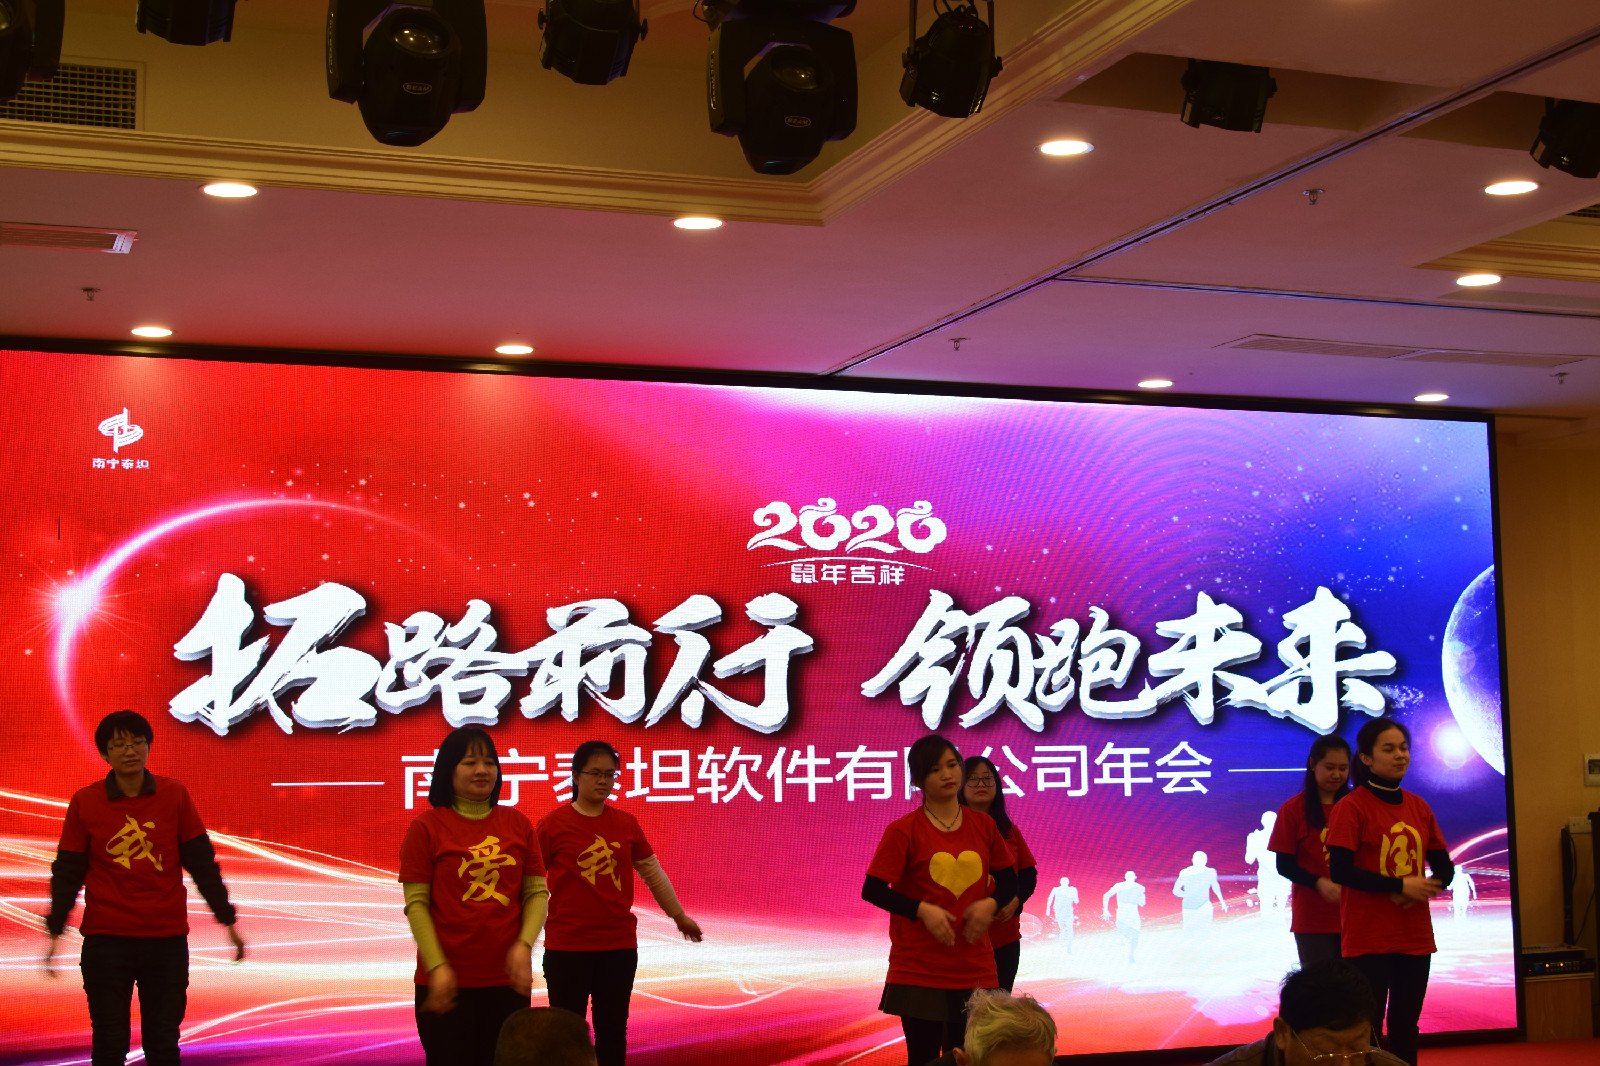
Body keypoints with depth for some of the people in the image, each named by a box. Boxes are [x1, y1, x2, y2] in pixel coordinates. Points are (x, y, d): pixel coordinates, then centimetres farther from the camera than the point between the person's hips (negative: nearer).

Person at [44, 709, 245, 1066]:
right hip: (106, 940, -1)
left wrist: (227, 920, 5)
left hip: (168, 939, 1)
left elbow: (201, 861, 5)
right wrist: (55, 930, 0)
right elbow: (68, 871, 5)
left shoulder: (175, 795, 1)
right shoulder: (84, 802, -1)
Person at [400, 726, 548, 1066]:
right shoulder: (426, 827, -1)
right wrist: (437, 966, -13)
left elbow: (537, 893, 7)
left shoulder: (517, 823, 8)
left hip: (508, 979, 3)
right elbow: (415, 904, -5)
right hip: (447, 982, -3)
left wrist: (524, 944, -9)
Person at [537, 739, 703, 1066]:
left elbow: (653, 873, 15)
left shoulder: (627, 824, 4)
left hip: (619, 946, 3)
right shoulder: (552, 824, -6)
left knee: (613, 1033, 9)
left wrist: (679, 915, 23)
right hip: (566, 947, -3)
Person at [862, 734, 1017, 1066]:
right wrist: (922, 910, -18)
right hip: (919, 972, -3)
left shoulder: (983, 825, 6)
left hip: (976, 969, 3)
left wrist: (991, 903, -5)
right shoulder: (904, 831, -6)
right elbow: (872, 890, -7)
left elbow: (1008, 879, 16)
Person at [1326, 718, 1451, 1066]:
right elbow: (1340, 870, -16)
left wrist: (1424, 889, -9)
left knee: (1406, 1027, 11)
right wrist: (1401, 885, -15)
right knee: (1367, 1028, -4)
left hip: (1415, 936, 6)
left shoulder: (1419, 807, 10)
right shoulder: (1351, 807, -8)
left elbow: (1444, 868, 13)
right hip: (1368, 940, -6)